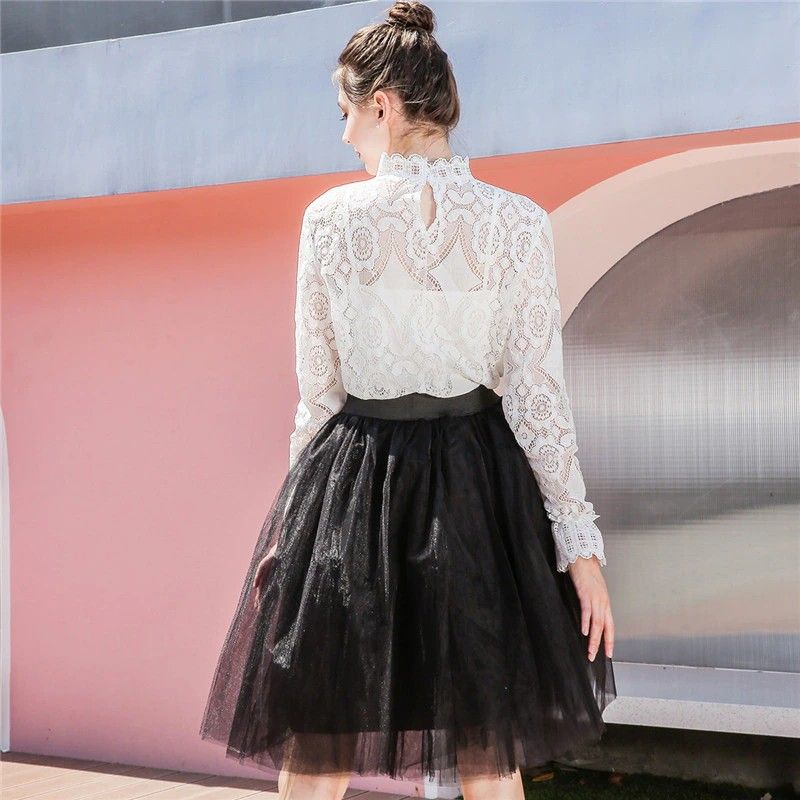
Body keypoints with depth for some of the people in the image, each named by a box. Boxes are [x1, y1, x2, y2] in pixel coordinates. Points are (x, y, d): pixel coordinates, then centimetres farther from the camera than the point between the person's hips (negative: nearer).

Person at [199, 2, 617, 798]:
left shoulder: (330, 217, -4)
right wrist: (580, 543, -2)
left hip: (351, 489, 0)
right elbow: (538, 397, -7)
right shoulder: (519, 223, -4)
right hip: (478, 489, 1)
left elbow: (318, 390, 2)